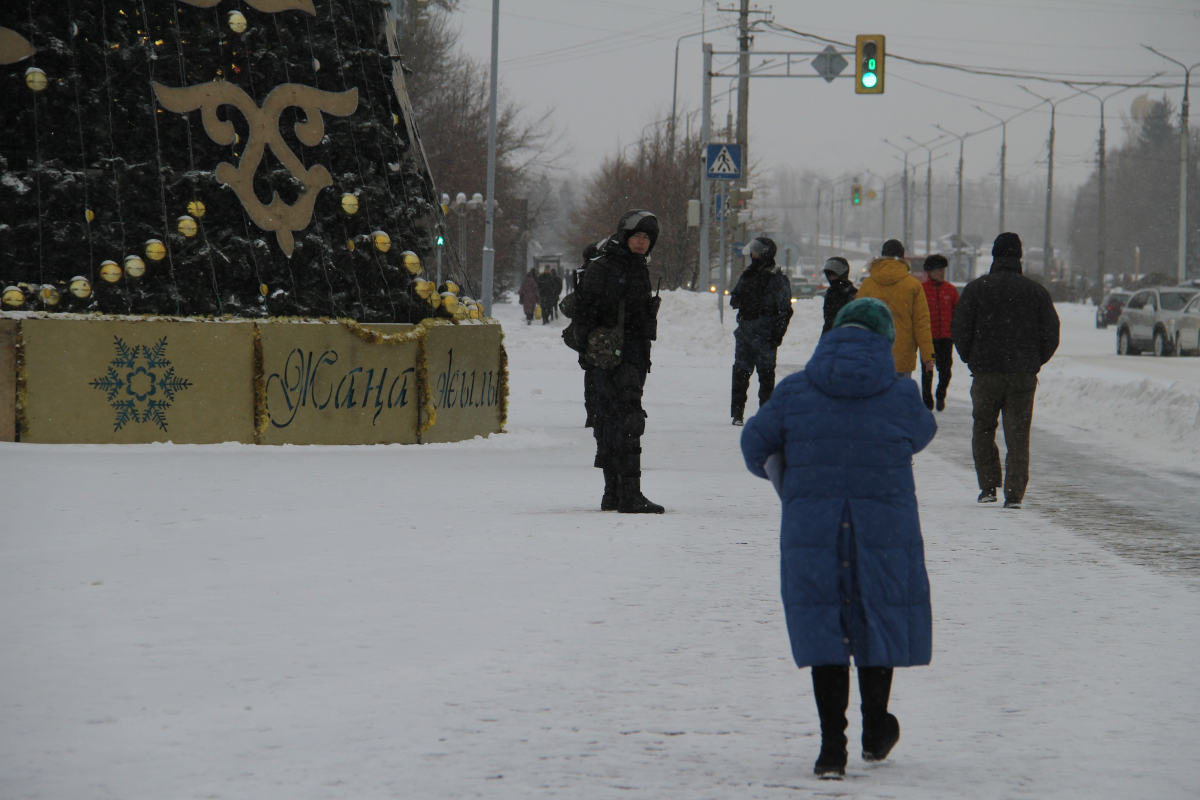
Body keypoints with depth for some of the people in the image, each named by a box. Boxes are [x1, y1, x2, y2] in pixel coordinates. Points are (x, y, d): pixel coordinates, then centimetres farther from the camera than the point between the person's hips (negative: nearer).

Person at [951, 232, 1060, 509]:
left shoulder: (976, 288, -2)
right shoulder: (1036, 291, 3)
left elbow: (960, 330, -4)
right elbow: (1051, 333, 4)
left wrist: (972, 359, 9)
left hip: (986, 372, -1)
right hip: (1024, 375, 1)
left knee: (982, 430, 13)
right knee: (1018, 435, 4)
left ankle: (988, 486, 5)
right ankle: (1014, 493, -3)